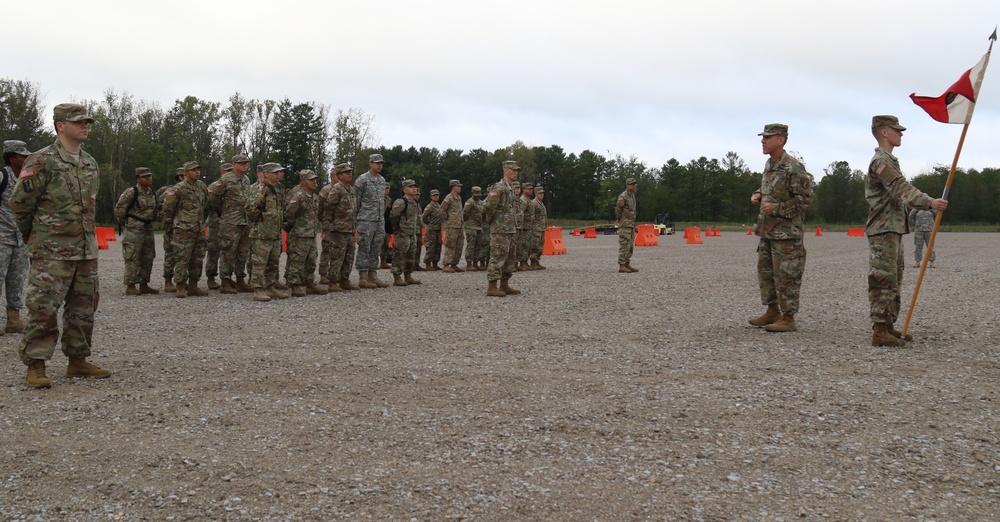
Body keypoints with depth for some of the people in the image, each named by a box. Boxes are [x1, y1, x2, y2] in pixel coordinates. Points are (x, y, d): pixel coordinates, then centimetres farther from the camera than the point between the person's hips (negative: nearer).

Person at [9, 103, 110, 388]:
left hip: (86, 250, 7)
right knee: (44, 309, -7)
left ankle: (78, 360, 22)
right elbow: (20, 203, -4)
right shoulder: (42, 161, -9)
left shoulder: (91, 164, 13)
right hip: (51, 253, -7)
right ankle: (35, 366, 0)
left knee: (83, 308, 11)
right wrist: (34, 237, 7)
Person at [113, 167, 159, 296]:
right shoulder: (131, 192, -12)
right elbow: (119, 209, -8)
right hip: (134, 229, -8)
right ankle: (130, 286, -6)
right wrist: (123, 224, 0)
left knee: (147, 258, 10)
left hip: (148, 229, 8)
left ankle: (144, 285, 18)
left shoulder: (152, 193, 11)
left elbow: (156, 208, 26)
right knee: (133, 258, -9)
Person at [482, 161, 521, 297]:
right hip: (500, 230, -10)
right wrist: (490, 220, -8)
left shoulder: (510, 188, 17)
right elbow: (489, 206, -22)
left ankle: (504, 286, 18)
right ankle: (492, 287, -6)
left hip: (510, 229, 10)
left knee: (510, 257, 12)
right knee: (497, 257, -9)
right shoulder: (499, 187, -14)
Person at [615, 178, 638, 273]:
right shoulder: (623, 196, -13)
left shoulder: (633, 196, 16)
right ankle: (622, 266, -9)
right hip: (624, 226, -9)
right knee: (624, 246, -10)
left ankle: (627, 265, 16)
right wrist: (618, 221, -7)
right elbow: (617, 210, -12)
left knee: (630, 246, 11)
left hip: (631, 225, 9)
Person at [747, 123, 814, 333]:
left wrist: (776, 208, -19)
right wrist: (758, 194, 7)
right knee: (765, 270, 14)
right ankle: (773, 312, 26)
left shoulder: (793, 167, -15)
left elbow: (805, 198, -16)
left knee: (785, 275, -5)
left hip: (786, 231, -9)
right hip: (767, 229, 9)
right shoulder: (769, 164, 12)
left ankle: (788, 318, 1)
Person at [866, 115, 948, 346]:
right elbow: (902, 190, -26)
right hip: (883, 231, -11)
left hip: (893, 229, 11)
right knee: (884, 281, -11)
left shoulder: (889, 160, 20)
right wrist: (929, 202, -36)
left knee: (893, 280, 13)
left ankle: (888, 326, 19)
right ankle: (879, 331, -11)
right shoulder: (881, 160, -14)